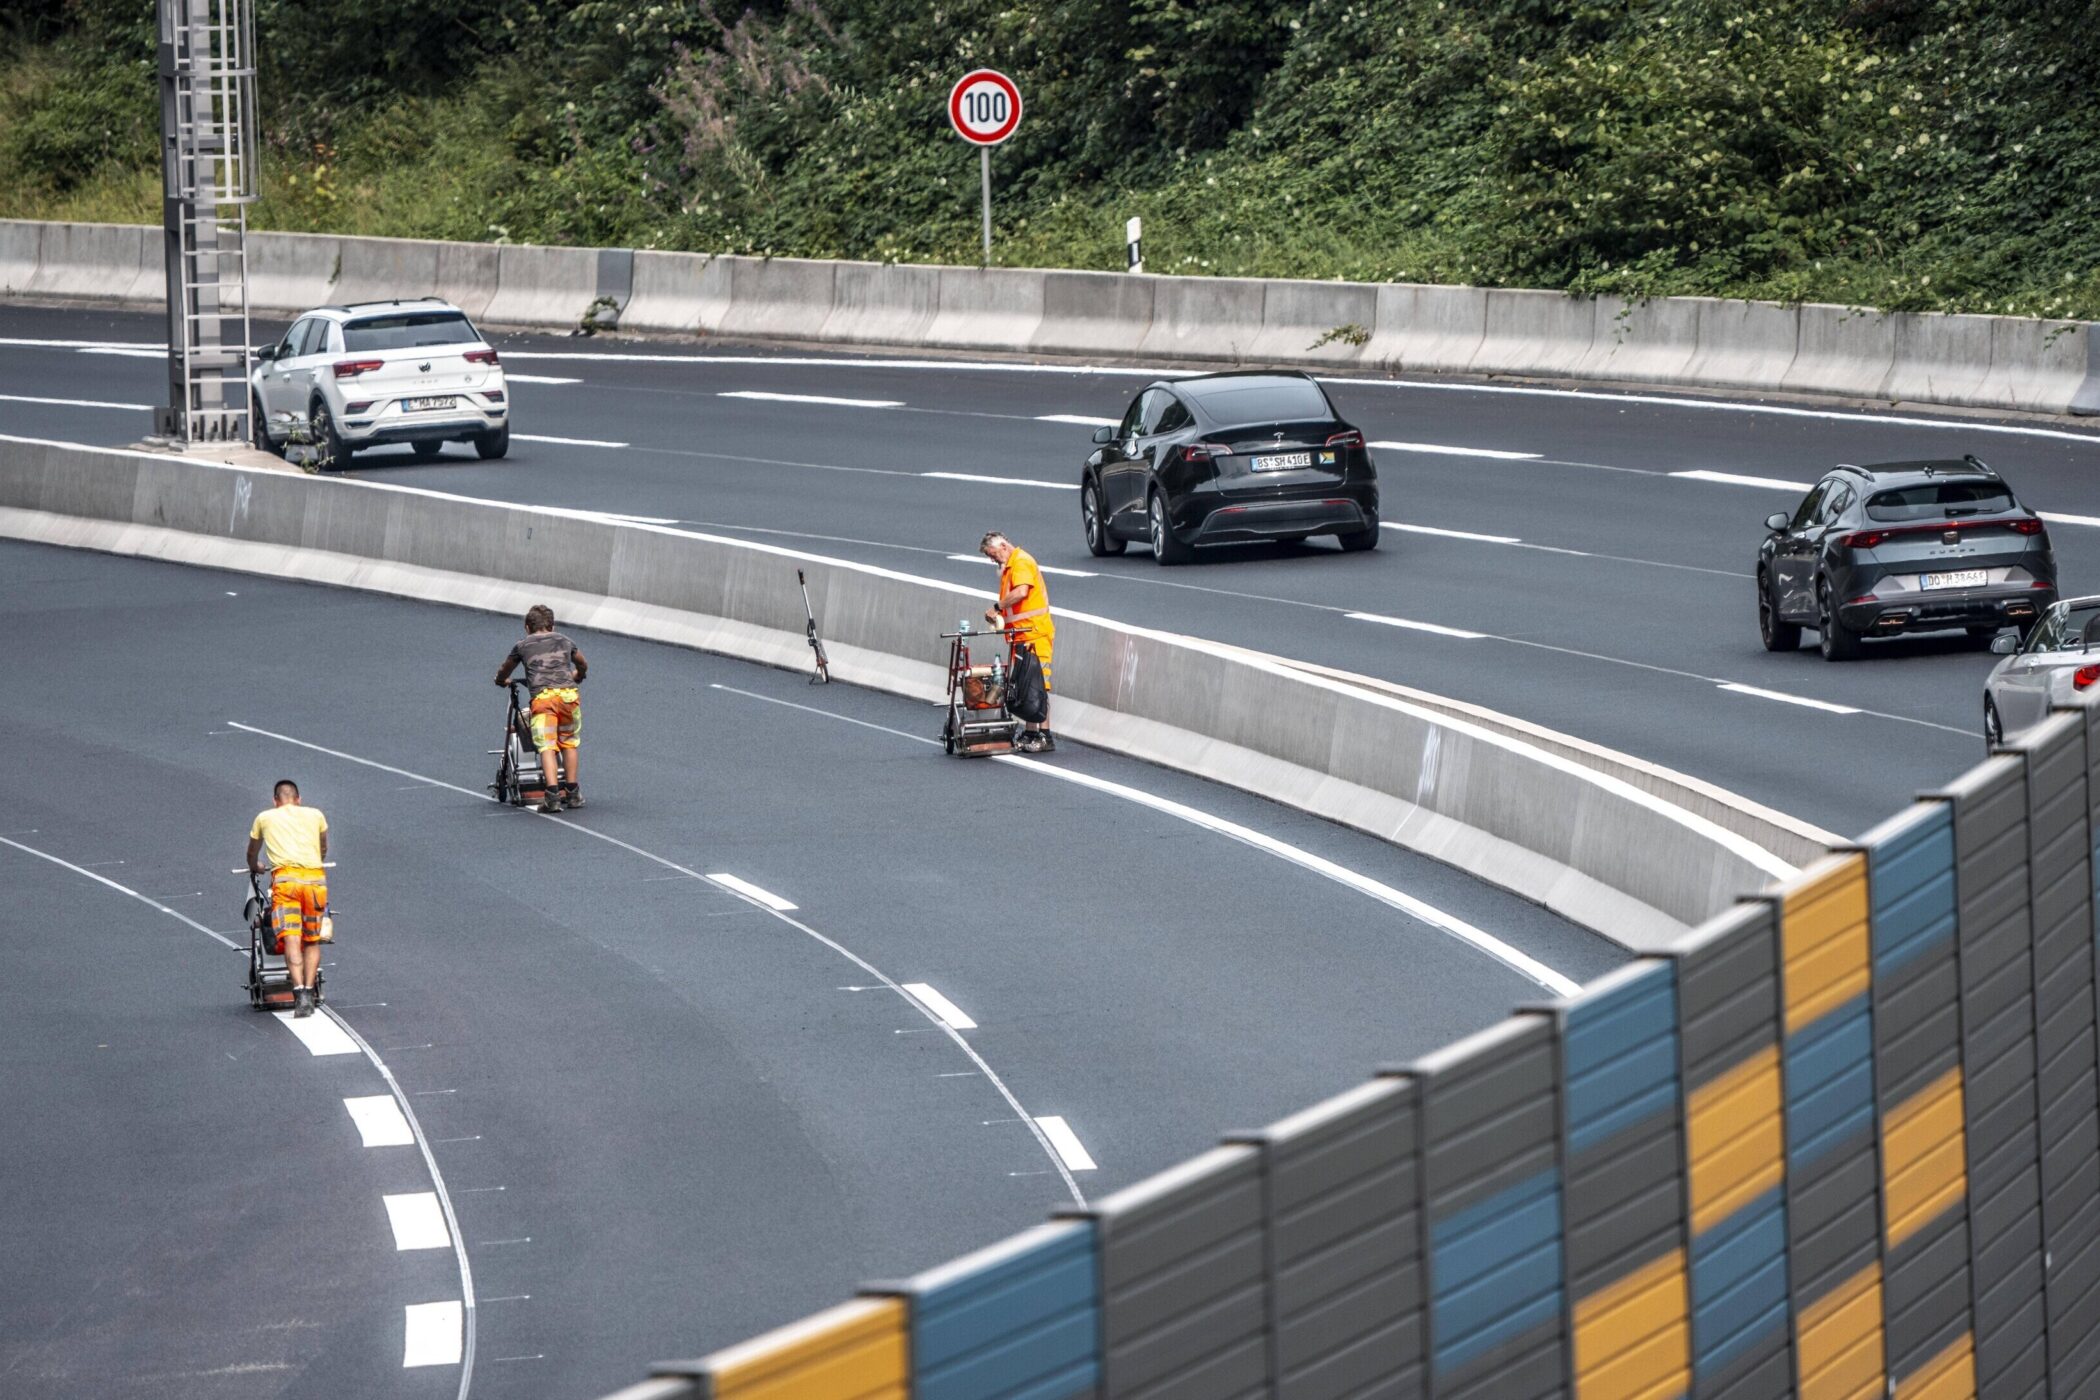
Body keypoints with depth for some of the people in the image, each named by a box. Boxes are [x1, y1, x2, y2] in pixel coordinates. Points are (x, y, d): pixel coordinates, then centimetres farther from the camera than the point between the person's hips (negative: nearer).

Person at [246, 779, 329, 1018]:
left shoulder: (264, 818, 20)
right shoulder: (315, 815, 23)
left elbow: (252, 854, 37)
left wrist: (255, 867, 59)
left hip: (285, 879, -2)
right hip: (315, 879, 2)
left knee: (292, 941, -12)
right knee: (312, 941, 15)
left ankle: (300, 992, -28)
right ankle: (310, 990, 5)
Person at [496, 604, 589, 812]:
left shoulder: (522, 645, 20)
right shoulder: (565, 641, 27)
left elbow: (503, 673, 35)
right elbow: (583, 666, 46)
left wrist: (502, 681, 58)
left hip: (542, 696, -2)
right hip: (568, 693, 2)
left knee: (547, 747, -9)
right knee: (569, 743, 19)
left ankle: (552, 795, -25)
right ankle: (572, 793, 21)